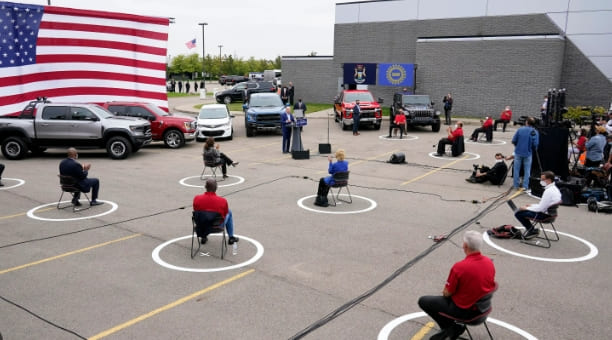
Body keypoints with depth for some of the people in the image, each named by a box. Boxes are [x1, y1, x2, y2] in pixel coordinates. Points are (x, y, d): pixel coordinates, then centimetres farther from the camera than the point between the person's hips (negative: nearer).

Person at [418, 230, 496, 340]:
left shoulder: (459, 267, -28)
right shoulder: (489, 262, -8)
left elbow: (447, 293, -17)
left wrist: (446, 291, 8)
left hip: (463, 310, -7)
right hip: (482, 306, 7)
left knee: (423, 301, 8)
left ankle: (450, 327, 8)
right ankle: (454, 327, 20)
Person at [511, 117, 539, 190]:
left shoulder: (520, 129, -6)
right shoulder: (534, 132, -7)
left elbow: (513, 141, -6)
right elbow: (535, 144, -10)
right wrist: (533, 149, 12)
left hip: (518, 152, 1)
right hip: (528, 154, -1)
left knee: (516, 169, 11)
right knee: (527, 170, 10)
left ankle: (515, 185, 17)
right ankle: (525, 186, 9)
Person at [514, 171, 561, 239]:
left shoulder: (549, 191, -25)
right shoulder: (554, 188, 7)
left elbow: (541, 208, -23)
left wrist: (526, 208, -10)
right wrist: (532, 205, 13)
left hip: (544, 215, -10)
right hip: (548, 212, 10)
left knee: (518, 213, -11)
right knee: (522, 209, 17)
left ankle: (532, 230, 7)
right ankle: (530, 229, 17)